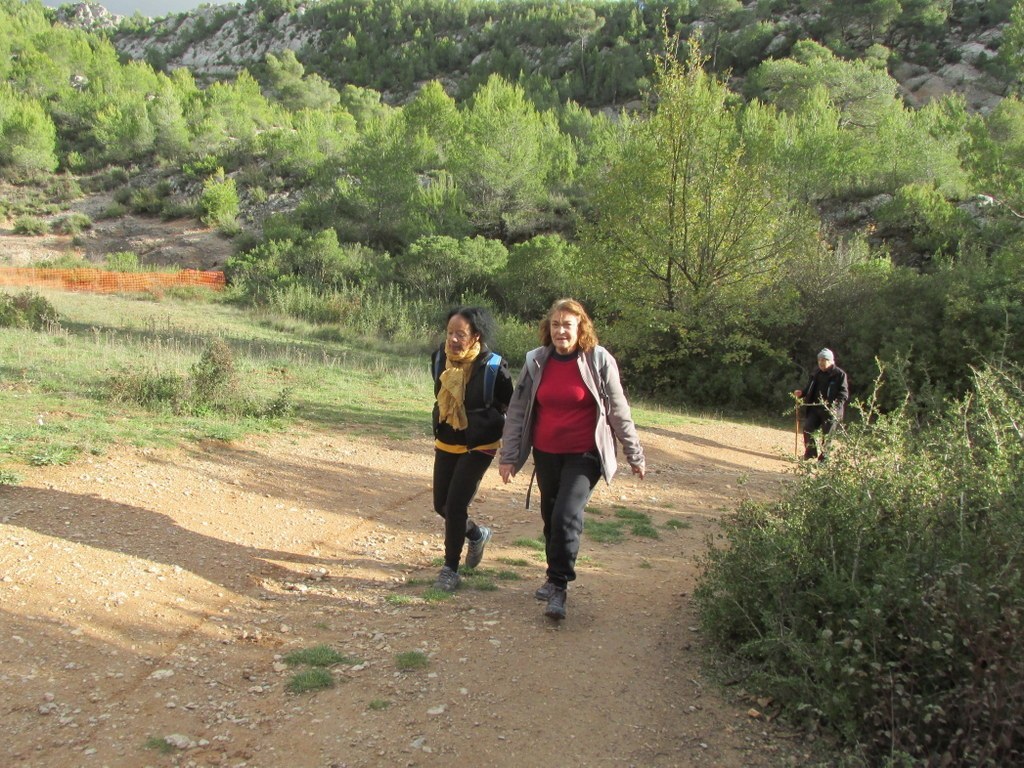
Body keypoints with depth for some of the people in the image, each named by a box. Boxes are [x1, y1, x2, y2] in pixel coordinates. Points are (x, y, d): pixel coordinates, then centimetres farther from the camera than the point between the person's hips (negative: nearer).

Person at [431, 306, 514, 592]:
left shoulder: (493, 366, -21)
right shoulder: (439, 357, -6)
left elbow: (510, 407, -8)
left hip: (479, 446, -5)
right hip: (446, 443, 6)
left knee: (456, 503, -11)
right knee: (441, 504, 11)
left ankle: (450, 568, 6)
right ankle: (476, 534, 41)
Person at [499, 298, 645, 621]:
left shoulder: (599, 360, -8)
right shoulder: (536, 361, -1)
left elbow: (619, 411, -3)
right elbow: (517, 410, 3)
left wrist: (634, 455, 2)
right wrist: (509, 456, 1)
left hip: (584, 455, -4)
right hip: (546, 454, 4)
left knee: (567, 515, -18)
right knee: (550, 517, 14)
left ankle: (558, 587, -5)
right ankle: (555, 577, 35)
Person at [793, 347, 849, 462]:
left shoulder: (840, 374, -6)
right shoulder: (816, 374, 14)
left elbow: (844, 393, -10)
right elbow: (810, 389, 22)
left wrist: (836, 404, -25)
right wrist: (801, 393, 1)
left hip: (831, 410, -6)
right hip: (815, 408, 6)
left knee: (827, 434, 1)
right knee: (807, 429, -2)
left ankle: (823, 458, 13)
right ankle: (811, 453, 15)